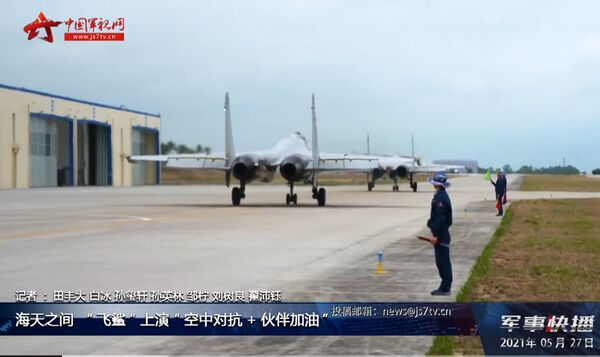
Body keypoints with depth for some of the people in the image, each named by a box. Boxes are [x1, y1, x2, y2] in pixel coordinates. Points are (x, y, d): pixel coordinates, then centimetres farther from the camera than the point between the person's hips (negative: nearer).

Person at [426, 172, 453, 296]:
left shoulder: (441, 198, -19)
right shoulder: (440, 196, 12)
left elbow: (441, 218, -23)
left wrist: (436, 235, -21)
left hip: (441, 235, -10)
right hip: (440, 234, 10)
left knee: (443, 261, -4)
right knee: (441, 261, 15)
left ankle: (445, 288, 1)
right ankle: (445, 286, 22)